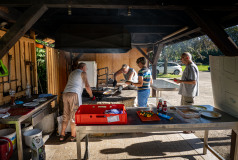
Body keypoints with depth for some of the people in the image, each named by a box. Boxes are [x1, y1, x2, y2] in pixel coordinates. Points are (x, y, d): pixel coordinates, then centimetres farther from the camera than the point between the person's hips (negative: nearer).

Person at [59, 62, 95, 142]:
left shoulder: (72, 73, 28)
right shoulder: (83, 73, 6)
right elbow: (87, 86, -2)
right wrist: (92, 96, 9)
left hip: (65, 94, 7)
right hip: (74, 94, -7)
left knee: (66, 115, 13)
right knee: (74, 115, 0)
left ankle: (62, 135, 17)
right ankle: (73, 136, 9)